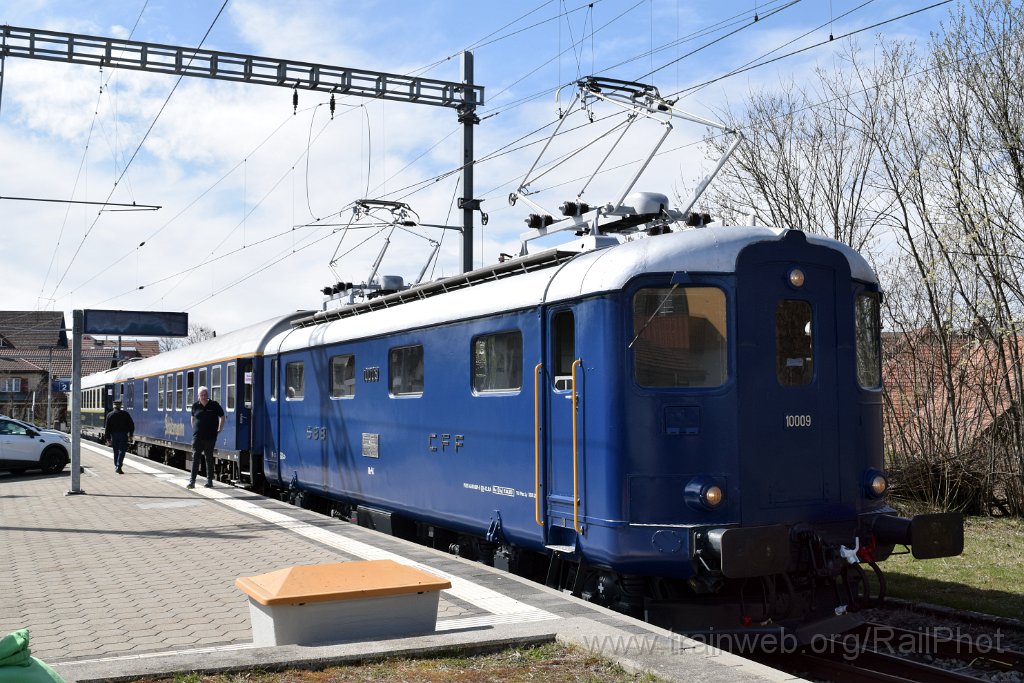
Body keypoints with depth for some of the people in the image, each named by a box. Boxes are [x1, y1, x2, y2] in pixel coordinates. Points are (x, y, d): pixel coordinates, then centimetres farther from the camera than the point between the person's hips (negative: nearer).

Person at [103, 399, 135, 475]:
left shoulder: (109, 415, 1)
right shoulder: (125, 414, -1)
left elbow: (107, 427, -2)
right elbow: (131, 424, 0)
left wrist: (107, 438, 1)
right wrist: (131, 434, 12)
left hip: (114, 435, 2)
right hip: (123, 434, -2)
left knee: (116, 451, 14)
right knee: (122, 451, -5)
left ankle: (116, 467, 21)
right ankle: (118, 467, -17)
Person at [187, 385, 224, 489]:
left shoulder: (214, 405, -2)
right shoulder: (195, 406, 4)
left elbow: (222, 417, 8)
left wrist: (219, 429, 4)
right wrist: (194, 429, 14)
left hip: (210, 437, -1)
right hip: (197, 437, 1)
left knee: (209, 458, 7)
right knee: (195, 458, -4)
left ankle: (209, 480, 16)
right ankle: (192, 481, -6)